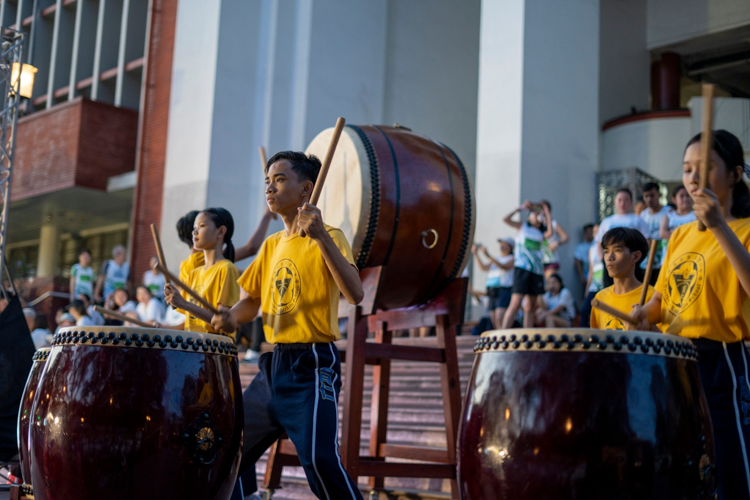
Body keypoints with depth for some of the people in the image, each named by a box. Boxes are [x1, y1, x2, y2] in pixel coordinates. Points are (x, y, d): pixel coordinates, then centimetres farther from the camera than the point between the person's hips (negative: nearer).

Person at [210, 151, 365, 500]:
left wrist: (321, 236, -31)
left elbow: (355, 294, -23)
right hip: (273, 365, 8)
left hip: (313, 366, -8)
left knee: (319, 459, -22)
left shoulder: (328, 239, -7)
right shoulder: (271, 245, 14)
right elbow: (253, 301, 21)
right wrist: (232, 317, -1)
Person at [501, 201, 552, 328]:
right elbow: (506, 219, -4)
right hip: (522, 269, -5)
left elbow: (550, 232, -5)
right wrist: (520, 208, 1)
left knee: (530, 307, 6)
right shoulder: (522, 226, 10)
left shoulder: (541, 233, 17)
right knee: (515, 304, -15)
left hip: (537, 270, 5)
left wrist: (547, 214, 2)